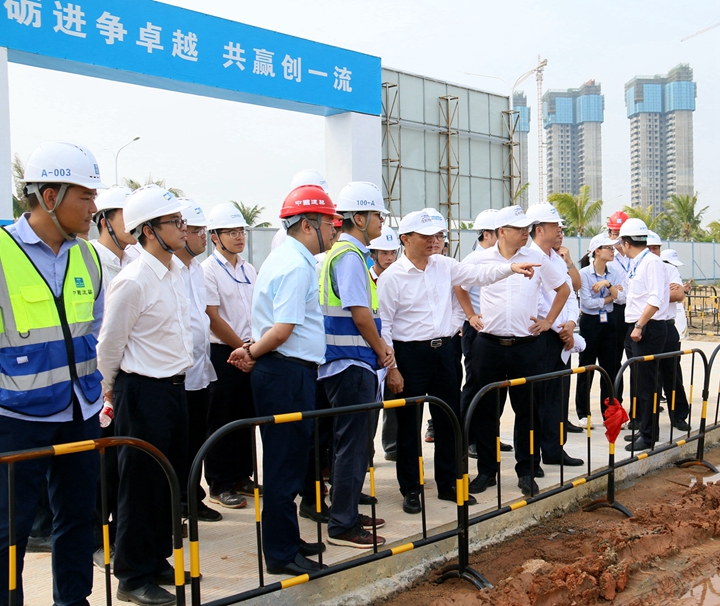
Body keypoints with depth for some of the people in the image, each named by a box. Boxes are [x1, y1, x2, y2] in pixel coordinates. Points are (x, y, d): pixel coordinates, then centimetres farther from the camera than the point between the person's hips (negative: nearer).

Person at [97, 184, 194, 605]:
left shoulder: (177, 270, 7)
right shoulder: (133, 282, -19)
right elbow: (110, 343, -12)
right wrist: (112, 389, 1)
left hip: (175, 385, 8)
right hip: (143, 392, -8)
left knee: (171, 478, 16)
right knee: (142, 483, 2)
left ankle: (158, 560, 32)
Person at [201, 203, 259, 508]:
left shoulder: (248, 269, 13)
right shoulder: (208, 270, -9)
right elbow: (213, 318, -13)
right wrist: (242, 347, -9)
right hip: (222, 354, -7)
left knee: (246, 420, 12)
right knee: (221, 422, 1)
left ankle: (241, 477, 24)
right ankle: (219, 485, 11)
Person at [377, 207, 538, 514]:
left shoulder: (444, 266, 7)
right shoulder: (391, 277, -9)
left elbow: (479, 274, 9)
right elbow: (383, 325, -10)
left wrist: (511, 267, -9)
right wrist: (391, 368, -13)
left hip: (443, 350, 6)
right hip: (410, 354, -6)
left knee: (448, 420, 12)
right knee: (408, 425, 4)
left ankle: (448, 484, 26)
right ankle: (410, 489, 18)